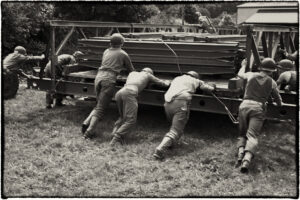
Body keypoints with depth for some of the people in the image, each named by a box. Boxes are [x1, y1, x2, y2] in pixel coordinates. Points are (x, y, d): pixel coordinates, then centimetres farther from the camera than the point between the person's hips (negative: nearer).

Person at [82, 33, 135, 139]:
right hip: (109, 79, -5)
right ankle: (90, 130, -18)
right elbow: (131, 70, 18)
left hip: (98, 77, 5)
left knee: (99, 105, 18)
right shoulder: (123, 54, 10)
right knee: (101, 108, -7)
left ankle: (86, 123, 1)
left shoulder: (106, 51, 23)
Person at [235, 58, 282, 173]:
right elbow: (279, 102, 20)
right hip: (258, 108, -2)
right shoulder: (272, 83, 10)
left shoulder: (251, 75, 12)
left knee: (242, 134, 14)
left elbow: (240, 74, 36)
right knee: (252, 136, -10)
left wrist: (243, 66, 56)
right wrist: (279, 104, 44)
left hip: (245, 105, 2)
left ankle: (240, 154, -11)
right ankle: (246, 160, -31)